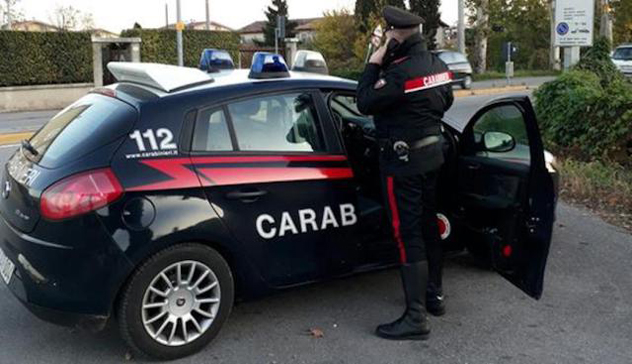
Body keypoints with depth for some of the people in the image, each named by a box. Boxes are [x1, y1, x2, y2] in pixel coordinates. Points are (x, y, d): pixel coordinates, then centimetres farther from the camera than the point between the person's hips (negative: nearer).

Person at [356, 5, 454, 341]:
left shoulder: (401, 71, -22)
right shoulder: (437, 64, 7)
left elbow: (365, 104, -16)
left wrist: (373, 64, -9)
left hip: (403, 160, -9)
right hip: (432, 152, 9)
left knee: (407, 235, -6)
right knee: (428, 226, 18)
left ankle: (416, 318, -1)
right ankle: (434, 295, 32)